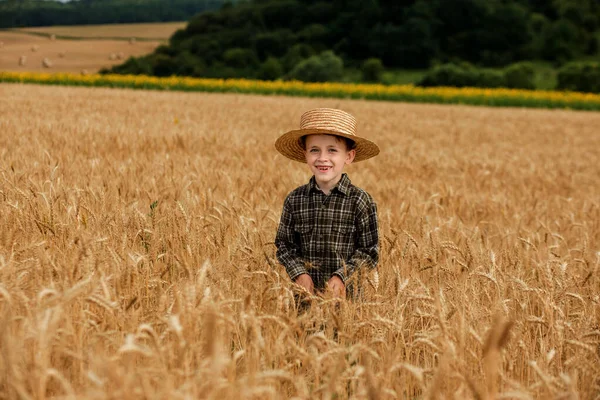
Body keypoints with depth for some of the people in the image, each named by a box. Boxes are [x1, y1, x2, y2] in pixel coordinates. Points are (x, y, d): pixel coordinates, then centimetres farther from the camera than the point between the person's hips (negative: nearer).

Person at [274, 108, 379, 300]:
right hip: (305, 292, 2)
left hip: (346, 293, -2)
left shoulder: (360, 201, -6)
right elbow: (284, 244, 6)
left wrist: (342, 277, -16)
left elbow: (369, 251, -5)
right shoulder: (294, 200, 1)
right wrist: (299, 274, -10)